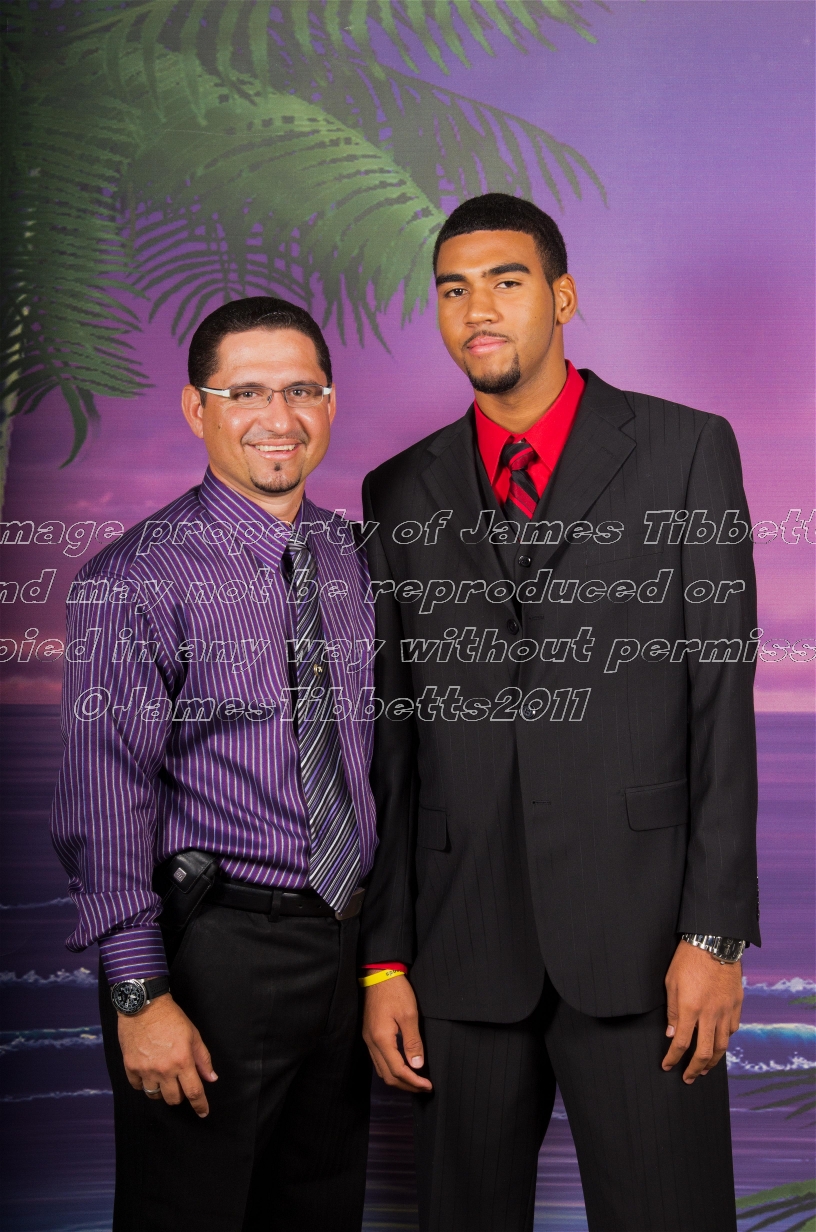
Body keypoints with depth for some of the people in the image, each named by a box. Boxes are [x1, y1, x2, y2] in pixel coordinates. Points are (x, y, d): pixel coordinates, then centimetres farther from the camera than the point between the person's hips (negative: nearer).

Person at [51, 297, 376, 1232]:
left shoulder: (358, 561, 7)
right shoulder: (135, 579, -11)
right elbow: (103, 801, -14)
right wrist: (141, 994, -18)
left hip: (347, 938, 6)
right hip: (211, 946, -6)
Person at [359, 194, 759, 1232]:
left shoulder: (686, 450, 3)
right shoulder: (401, 493, 11)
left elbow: (721, 701, -1)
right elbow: (388, 738, 9)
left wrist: (717, 933, -8)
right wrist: (383, 959, 4)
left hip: (635, 937, -2)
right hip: (460, 946, 3)